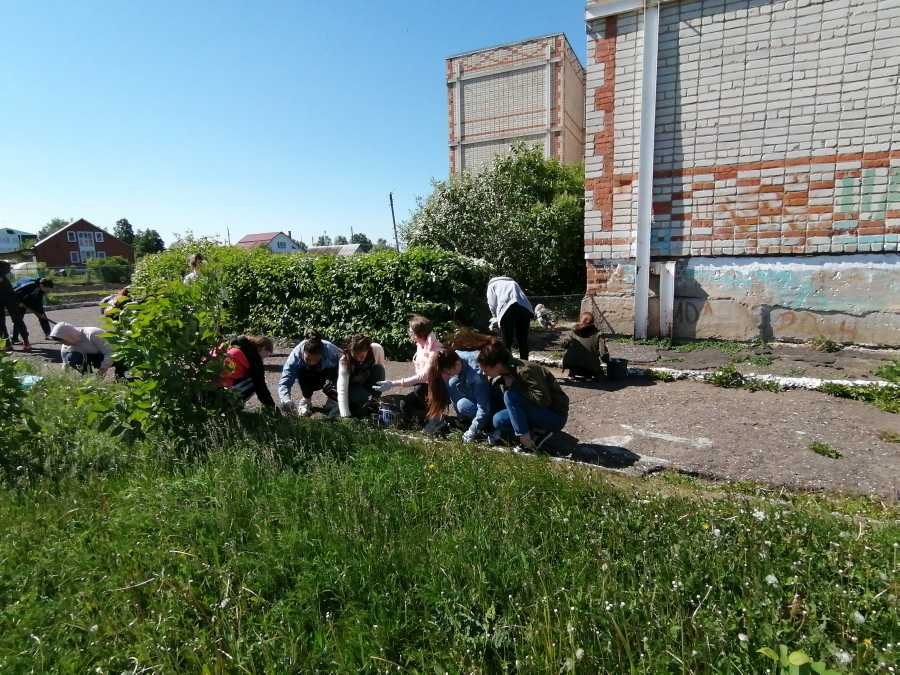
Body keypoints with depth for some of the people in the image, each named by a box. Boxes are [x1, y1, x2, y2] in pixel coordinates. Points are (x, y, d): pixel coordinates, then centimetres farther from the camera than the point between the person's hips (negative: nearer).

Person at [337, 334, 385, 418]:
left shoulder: (377, 349, -26)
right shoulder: (344, 361, -30)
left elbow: (381, 370, -7)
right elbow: (342, 390, -36)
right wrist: (345, 416, -43)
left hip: (368, 384, 2)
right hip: (353, 387, -2)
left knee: (378, 368, -27)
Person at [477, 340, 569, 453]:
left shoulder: (525, 371, -25)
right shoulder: (506, 374, 0)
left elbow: (543, 400, -29)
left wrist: (513, 385, -24)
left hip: (556, 416, -8)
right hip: (538, 411, 8)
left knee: (511, 395, -24)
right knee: (498, 419, -6)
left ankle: (525, 437, -12)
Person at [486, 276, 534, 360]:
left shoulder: (492, 284, 26)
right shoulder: (513, 282, 39)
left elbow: (492, 304, 16)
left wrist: (496, 317, 33)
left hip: (508, 309, -4)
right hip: (525, 308, 4)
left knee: (506, 343, 3)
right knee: (523, 341, 14)